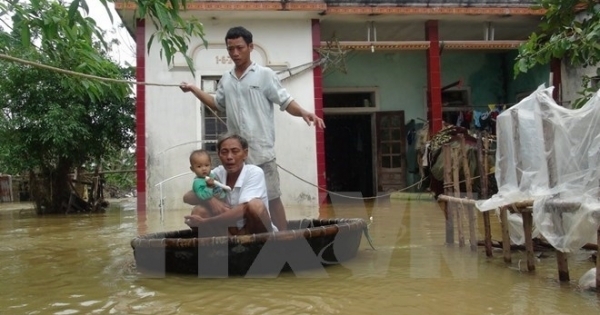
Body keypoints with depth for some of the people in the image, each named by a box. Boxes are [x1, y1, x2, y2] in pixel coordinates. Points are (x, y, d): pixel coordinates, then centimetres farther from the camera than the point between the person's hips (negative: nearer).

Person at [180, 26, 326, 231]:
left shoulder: (265, 75, -2)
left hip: (261, 150, -5)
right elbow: (217, 105, 28)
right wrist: (194, 89, 19)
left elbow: (286, 102, -5)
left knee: (272, 198, -1)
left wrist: (303, 113, -24)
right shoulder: (226, 80, 14)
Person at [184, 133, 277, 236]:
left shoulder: (255, 172, -17)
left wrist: (204, 221, -28)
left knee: (255, 205, -33)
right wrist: (209, 199, -26)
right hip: (232, 232, 5)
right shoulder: (217, 173, -1)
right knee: (198, 211, -15)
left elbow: (243, 210, -28)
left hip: (260, 234, -5)